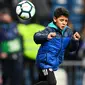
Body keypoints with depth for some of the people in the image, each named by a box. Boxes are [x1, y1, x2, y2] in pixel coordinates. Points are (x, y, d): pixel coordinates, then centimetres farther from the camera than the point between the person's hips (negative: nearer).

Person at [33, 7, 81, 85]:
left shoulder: (68, 31, 3)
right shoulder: (49, 30, -15)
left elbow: (71, 49, 8)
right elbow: (36, 37, -30)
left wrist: (75, 40, -13)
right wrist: (46, 37, -50)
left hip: (54, 63, 7)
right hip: (45, 62, -7)